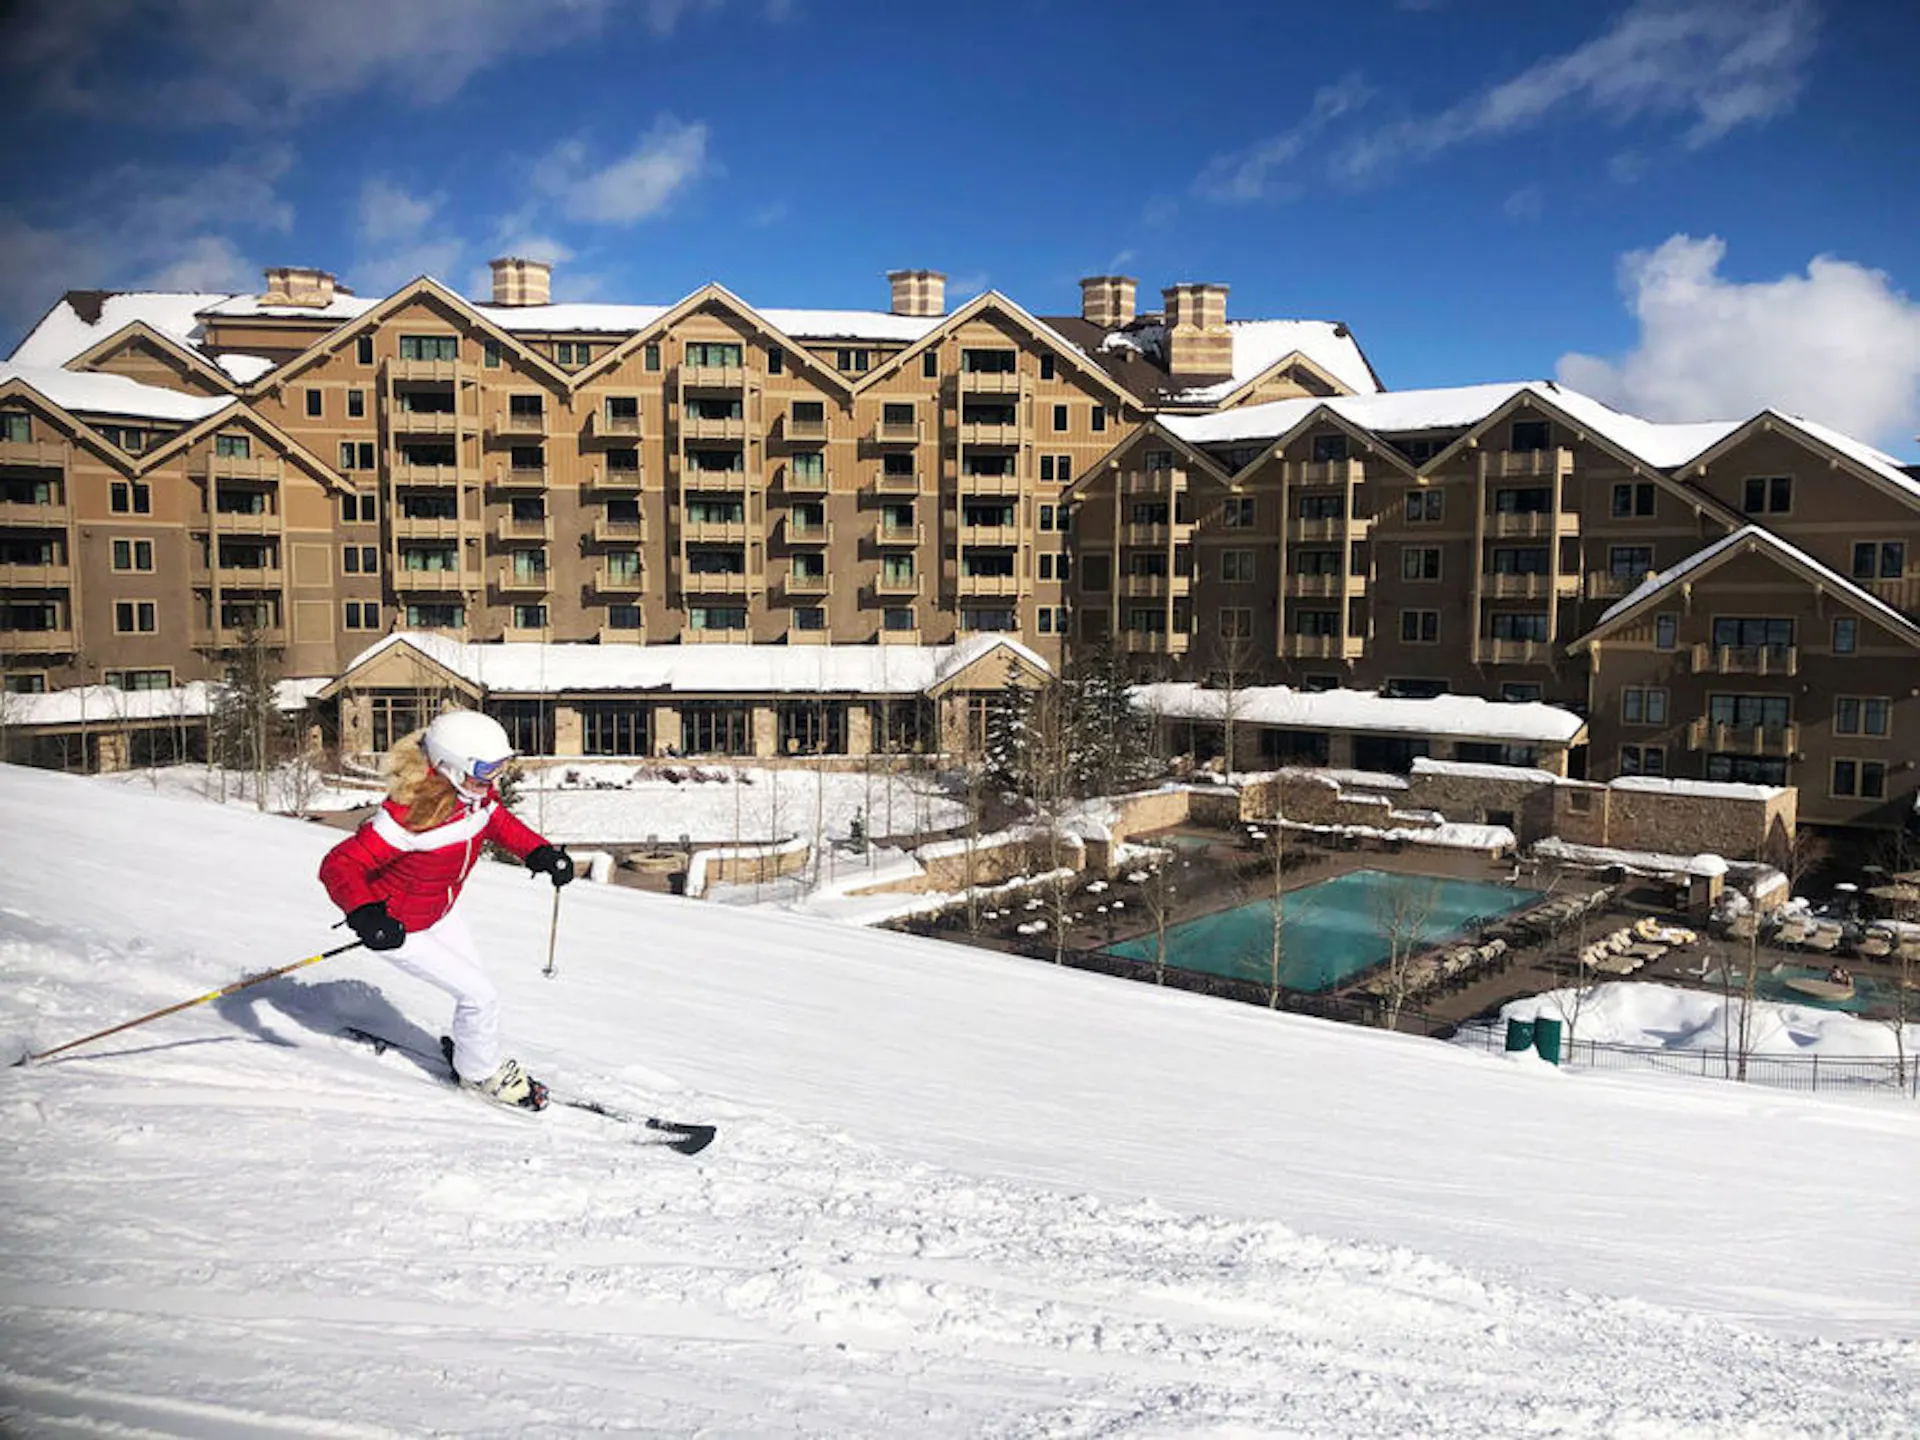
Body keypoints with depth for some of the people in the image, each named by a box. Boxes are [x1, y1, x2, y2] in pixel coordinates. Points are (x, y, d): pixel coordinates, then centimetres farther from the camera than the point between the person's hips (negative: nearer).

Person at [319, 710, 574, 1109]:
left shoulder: (477, 796, -15)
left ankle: (468, 1054, 47)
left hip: (439, 915, 8)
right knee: (481, 997, -5)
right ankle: (482, 1072, 23)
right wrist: (364, 912, -54)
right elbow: (339, 865, -36)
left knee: (475, 985, 19)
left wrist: (540, 852, -8)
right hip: (397, 929, -8)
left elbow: (499, 823, 8)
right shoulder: (410, 814, -38)